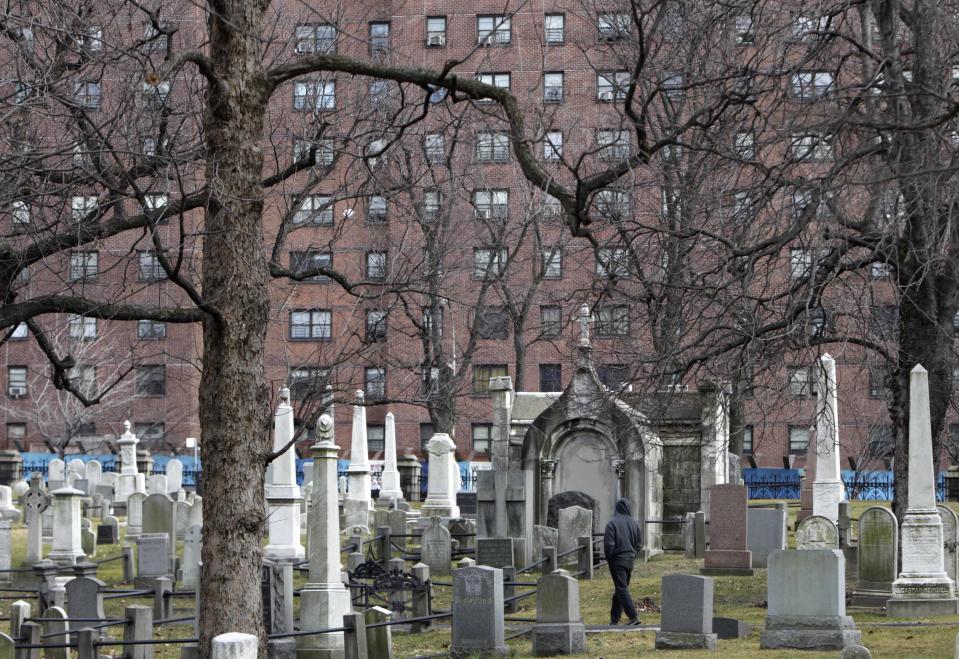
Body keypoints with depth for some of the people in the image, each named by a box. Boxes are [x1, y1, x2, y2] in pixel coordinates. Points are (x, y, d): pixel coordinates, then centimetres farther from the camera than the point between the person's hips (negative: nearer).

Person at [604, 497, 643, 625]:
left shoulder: (612, 523, -13)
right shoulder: (634, 523, 2)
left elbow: (608, 543, -15)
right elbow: (639, 544, 6)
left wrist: (608, 559, -2)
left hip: (617, 560, -5)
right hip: (630, 560, 5)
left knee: (621, 589, -5)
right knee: (620, 588, 14)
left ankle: (633, 616, -15)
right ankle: (614, 618, 20)